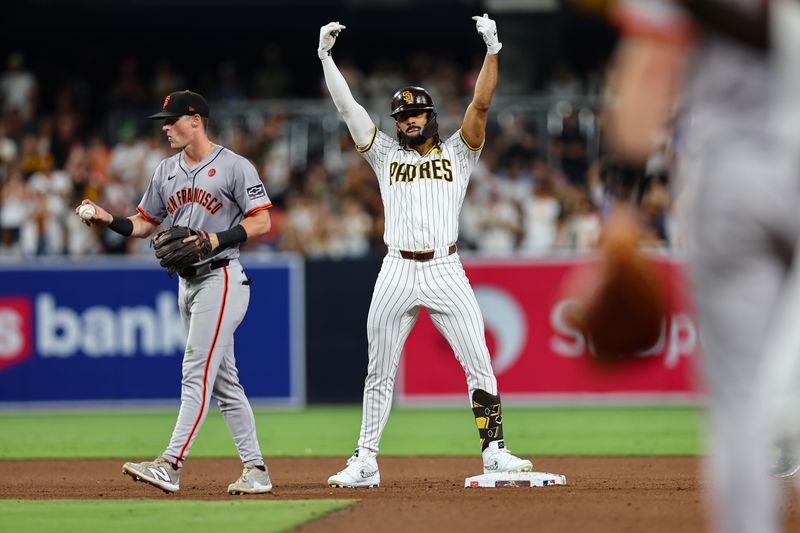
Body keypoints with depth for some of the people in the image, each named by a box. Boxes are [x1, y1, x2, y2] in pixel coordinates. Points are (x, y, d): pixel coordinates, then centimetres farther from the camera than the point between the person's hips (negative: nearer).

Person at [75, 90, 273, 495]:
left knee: (196, 373, -14)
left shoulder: (234, 167, -8)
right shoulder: (166, 172, 13)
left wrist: (218, 239, -22)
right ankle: (255, 470, 12)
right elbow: (145, 224, 18)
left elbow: (261, 221, -10)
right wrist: (108, 220, 0)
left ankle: (171, 465, -20)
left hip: (221, 278, -8)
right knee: (222, 380, 8)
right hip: (187, 282, 8)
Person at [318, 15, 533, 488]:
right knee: (380, 373, 5)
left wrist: (492, 49, -10)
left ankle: (495, 452, -5)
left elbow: (481, 104, 0)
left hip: (446, 271, -2)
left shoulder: (458, 153, 12)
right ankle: (366, 463, 9)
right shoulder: (387, 155, 16)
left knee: (479, 364, -8)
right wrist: (325, 56, 7)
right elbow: (347, 106, 12)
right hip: (397, 273, 2)